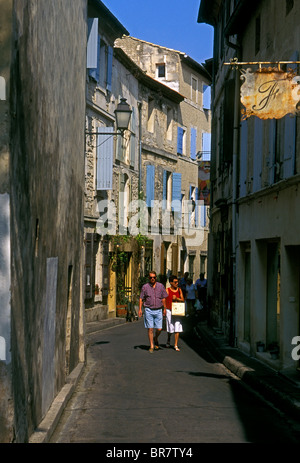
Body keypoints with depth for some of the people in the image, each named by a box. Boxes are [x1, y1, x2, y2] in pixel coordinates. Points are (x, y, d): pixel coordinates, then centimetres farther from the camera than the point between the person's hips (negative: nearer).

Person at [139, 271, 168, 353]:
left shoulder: (161, 286, 4)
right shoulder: (145, 287, 1)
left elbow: (163, 298, 10)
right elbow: (141, 298, 5)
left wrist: (164, 309, 8)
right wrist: (140, 309, -2)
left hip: (158, 310, 1)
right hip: (148, 310, -1)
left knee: (159, 329, -1)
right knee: (150, 328, -3)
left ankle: (155, 339, 30)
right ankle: (151, 346, 6)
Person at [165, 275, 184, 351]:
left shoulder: (179, 290, 8)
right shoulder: (167, 290, -3)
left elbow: (183, 300, 8)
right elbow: (164, 301, -4)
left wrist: (176, 298, -11)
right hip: (169, 311, -3)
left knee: (177, 328, -4)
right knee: (170, 328, 1)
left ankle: (176, 345, 2)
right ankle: (168, 340, 32)